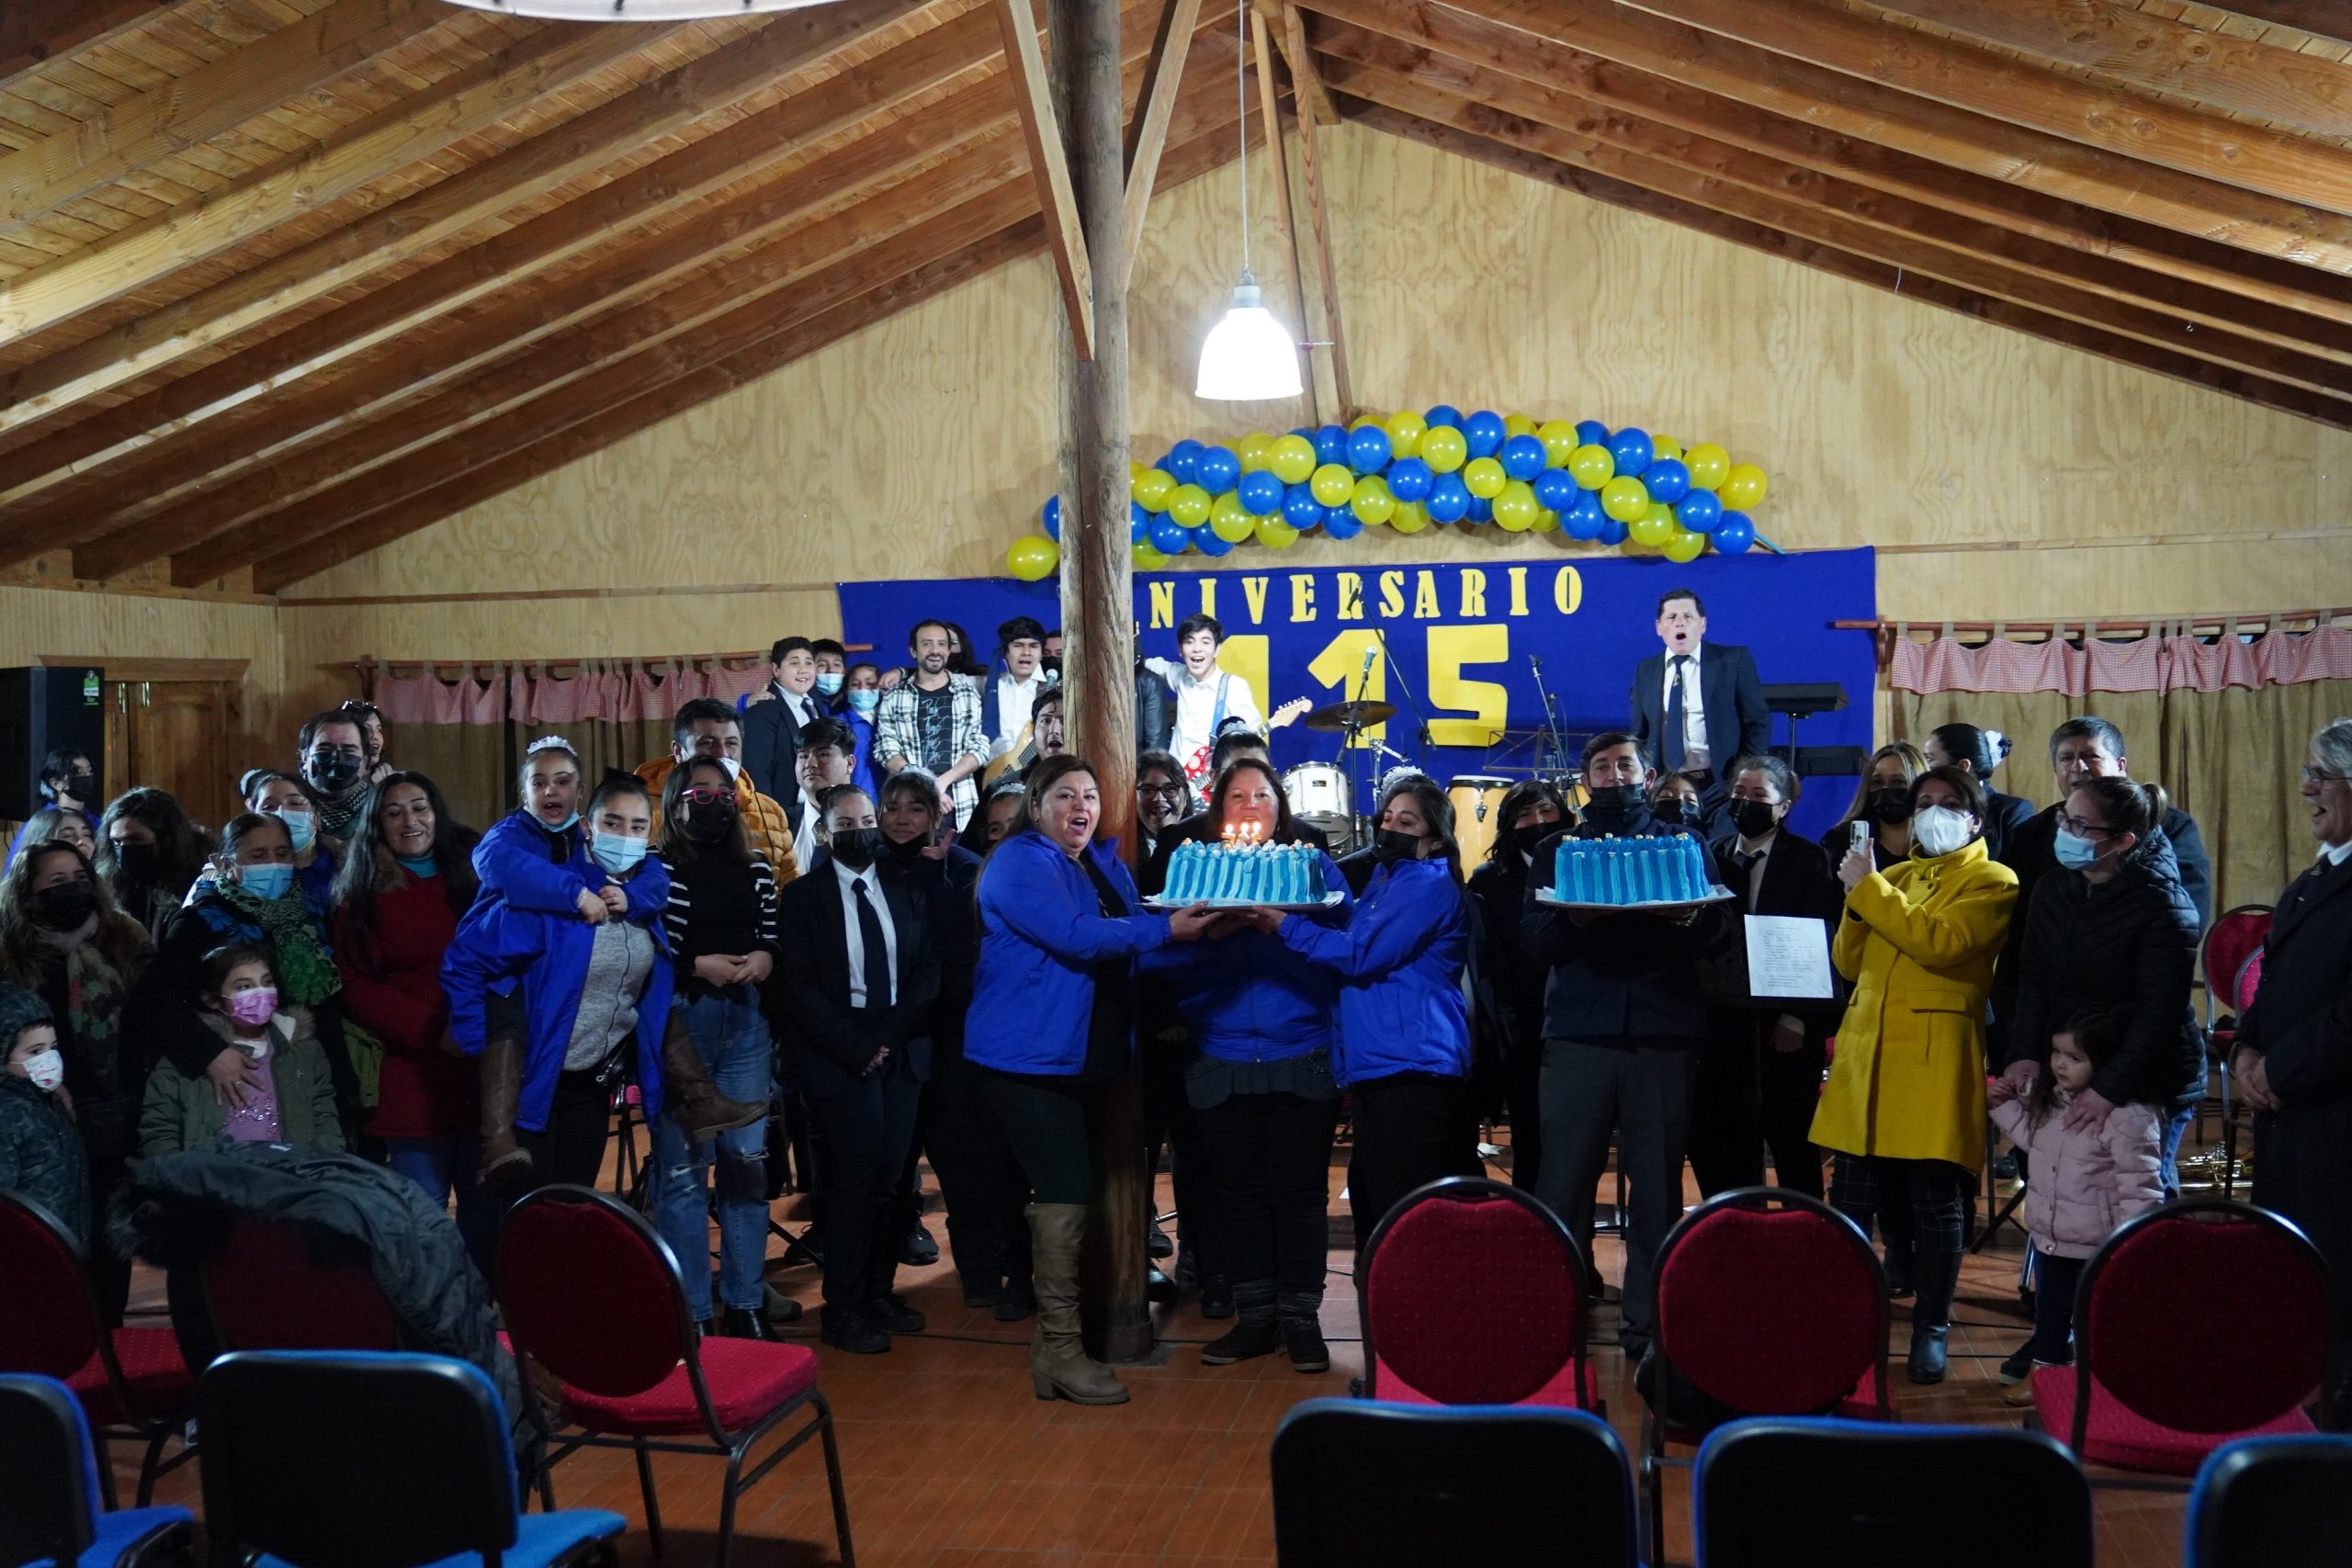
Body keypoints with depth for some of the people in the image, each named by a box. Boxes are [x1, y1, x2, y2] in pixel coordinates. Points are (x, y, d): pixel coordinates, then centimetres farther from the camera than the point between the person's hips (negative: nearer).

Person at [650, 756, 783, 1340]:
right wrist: (698, 966, -16)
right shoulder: (657, 869, -4)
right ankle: (688, 1313, 9)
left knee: (747, 1161, 6)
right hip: (680, 1019, -5)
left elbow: (774, 936, 16)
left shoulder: (756, 868, 12)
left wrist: (766, 958, -5)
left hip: (745, 1019, 5)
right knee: (682, 1169, -1)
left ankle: (745, 1305, 17)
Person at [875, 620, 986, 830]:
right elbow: (887, 751, 0)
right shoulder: (894, 697, 7)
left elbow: (980, 748, 2)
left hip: (959, 806, 0)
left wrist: (943, 781, -12)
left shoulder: (968, 693, 8)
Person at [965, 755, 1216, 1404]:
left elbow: (1129, 942, 19)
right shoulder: (1021, 863, -11)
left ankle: (1056, 1333, 18)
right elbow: (1075, 937, -24)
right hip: (1031, 1054, -8)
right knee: (1065, 1193, -12)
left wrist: (1194, 925, 1)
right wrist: (1166, 929, -27)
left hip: (1087, 1056, 8)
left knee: (1072, 1192, 10)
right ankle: (1059, 1350, -7)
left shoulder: (1106, 863, 15)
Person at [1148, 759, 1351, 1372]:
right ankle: (1254, 1316, 20)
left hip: (1302, 1060, -1)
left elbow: (1346, 946, -6)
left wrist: (1288, 923, -21)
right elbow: (1157, 957, -3)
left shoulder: (1314, 865, 7)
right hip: (1221, 1062, 2)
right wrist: (1199, 927, -20)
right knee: (1239, 1192, 8)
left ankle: (1300, 1317, 14)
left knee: (1300, 1191, 2)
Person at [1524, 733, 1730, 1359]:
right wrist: (1573, 918, -15)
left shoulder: (1683, 843, 17)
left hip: (1664, 1035, 0)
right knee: (1563, 1184, -3)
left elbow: (1719, 937, 7)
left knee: (1658, 1186, 1)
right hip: (1579, 1032, 0)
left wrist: (1692, 918, -15)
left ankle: (1650, 1326, 7)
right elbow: (1533, 939, 5)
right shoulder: (1557, 848, 17)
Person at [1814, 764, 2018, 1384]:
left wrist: (1870, 889, -14)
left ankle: (1931, 1329, 13)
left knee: (1935, 1202, 2)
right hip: (1865, 1053, 5)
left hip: (1935, 1060, -5)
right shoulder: (1897, 877, 21)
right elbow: (1849, 963, 15)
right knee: (1851, 1199, 6)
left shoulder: (1993, 882, 1)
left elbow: (1940, 944, -17)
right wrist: (1856, 900, -1)